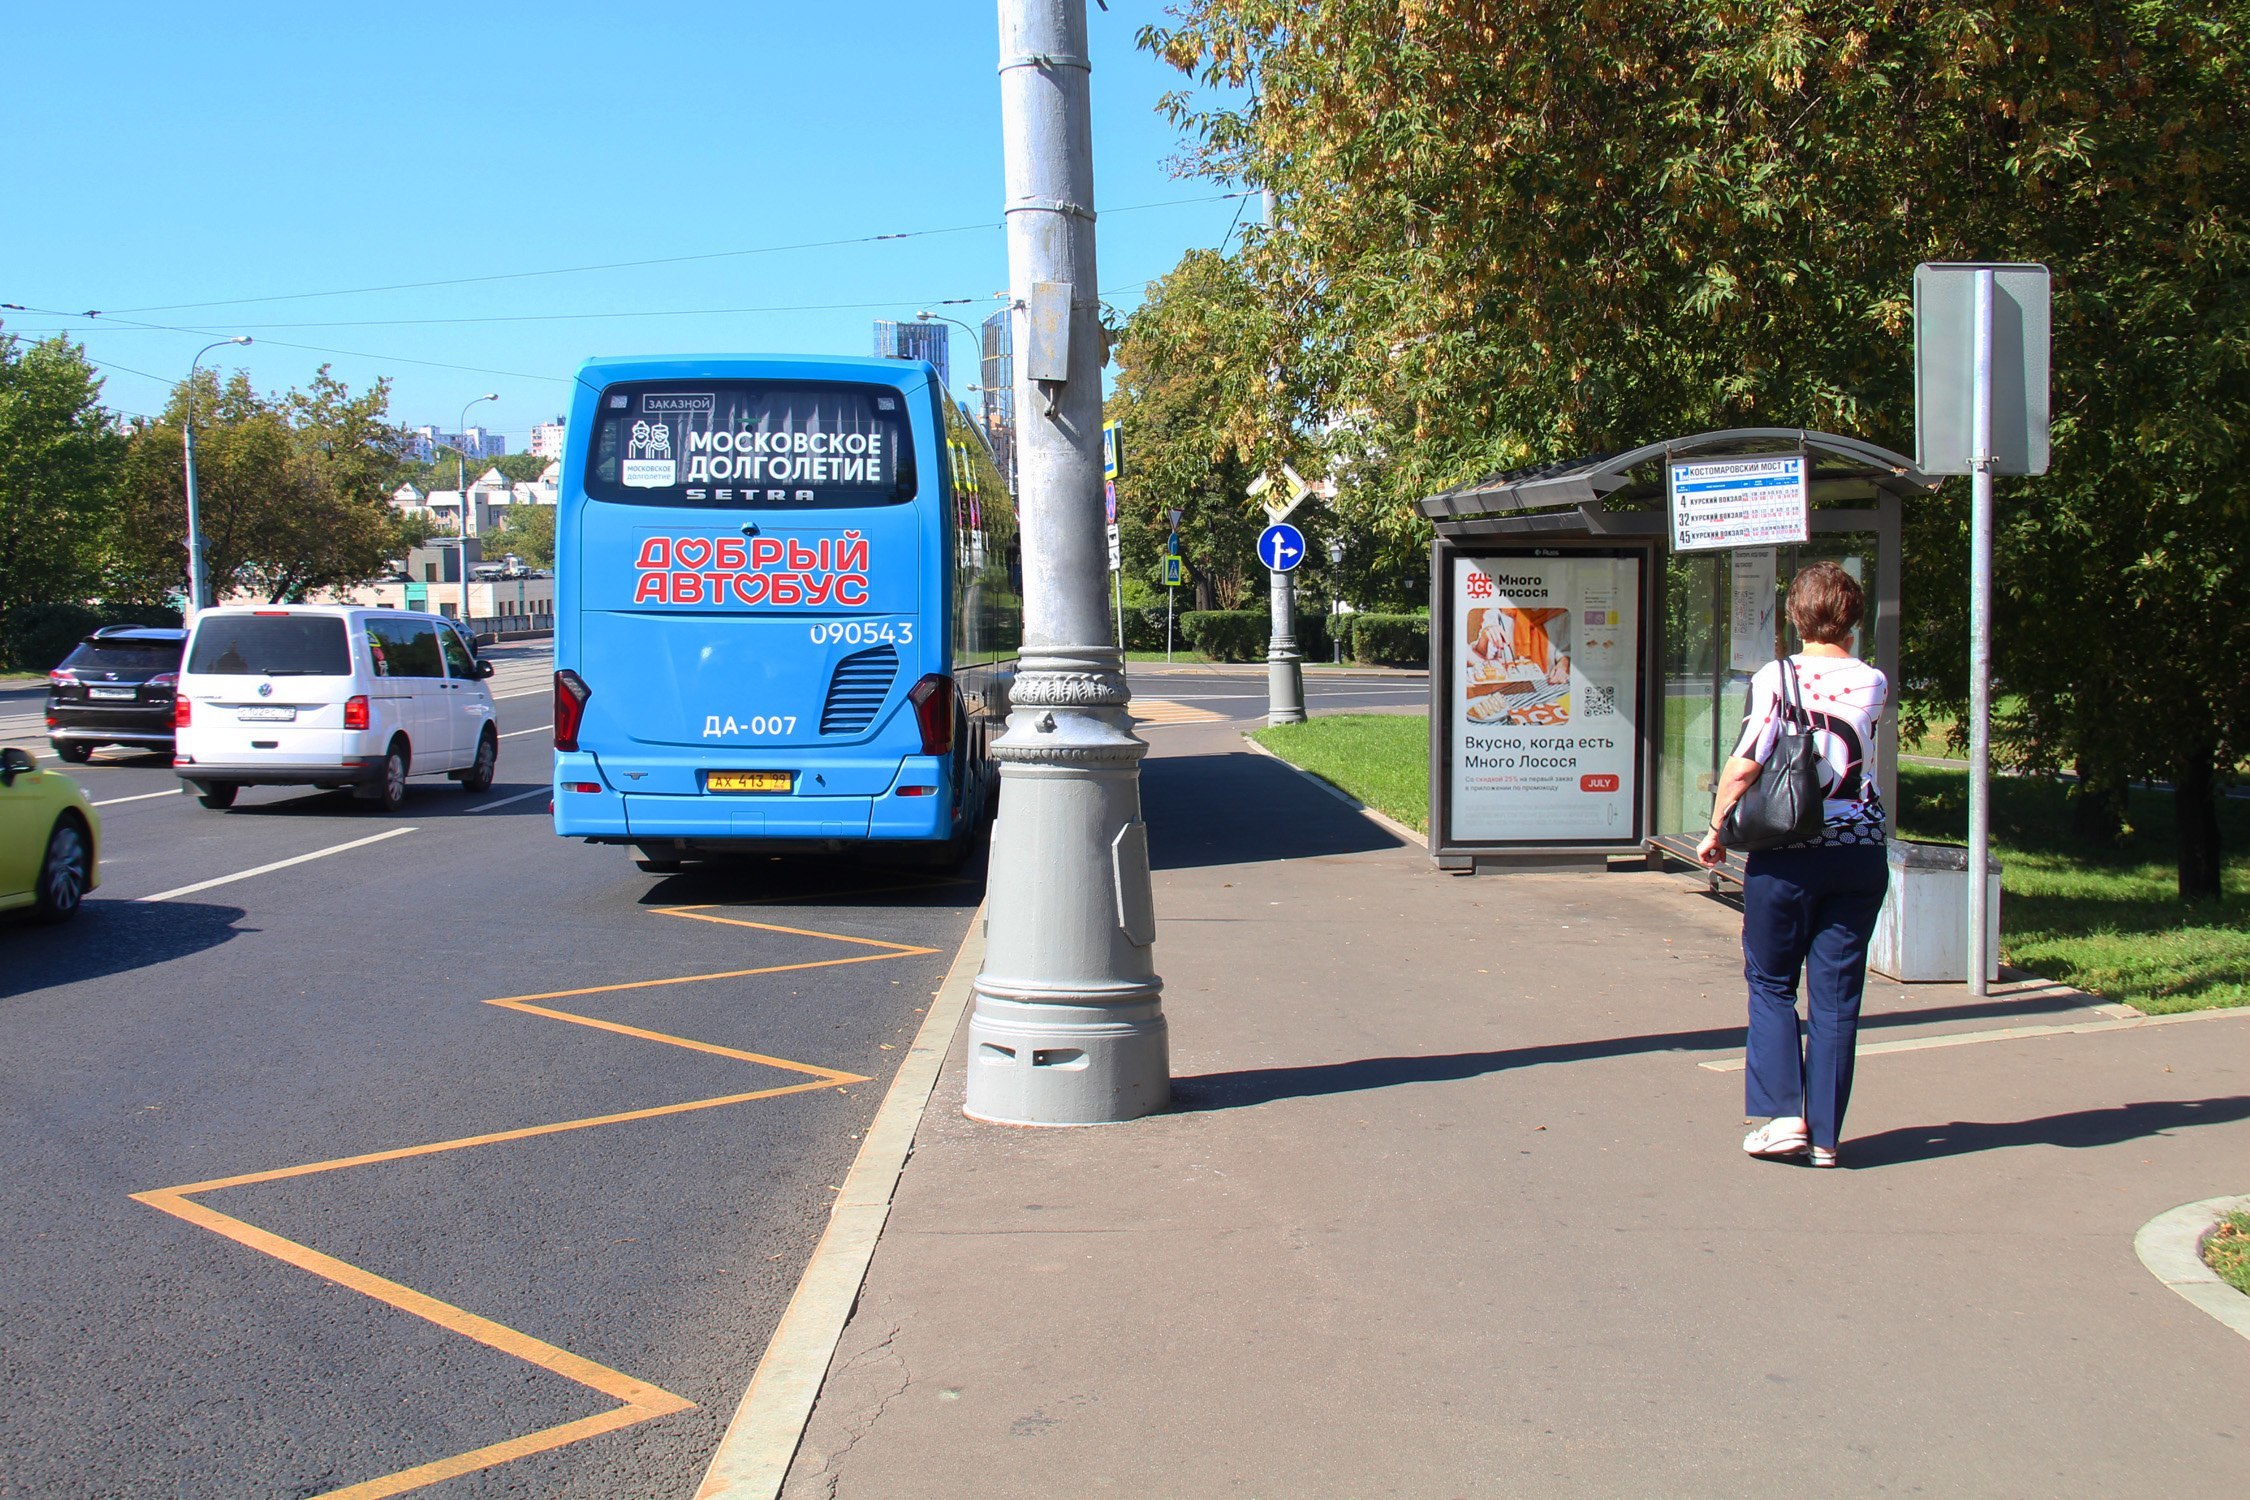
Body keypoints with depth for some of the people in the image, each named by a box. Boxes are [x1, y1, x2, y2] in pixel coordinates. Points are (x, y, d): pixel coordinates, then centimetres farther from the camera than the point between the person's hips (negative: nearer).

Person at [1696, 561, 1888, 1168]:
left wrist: (1717, 829, 0)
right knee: (1837, 994, 7)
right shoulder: (1873, 684, 2)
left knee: (1772, 983, 12)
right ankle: (1824, 1134, 9)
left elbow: (1743, 766, -13)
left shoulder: (1774, 678, -7)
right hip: (1859, 850, 3)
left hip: (1785, 854, -3)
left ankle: (1783, 1114, 1)